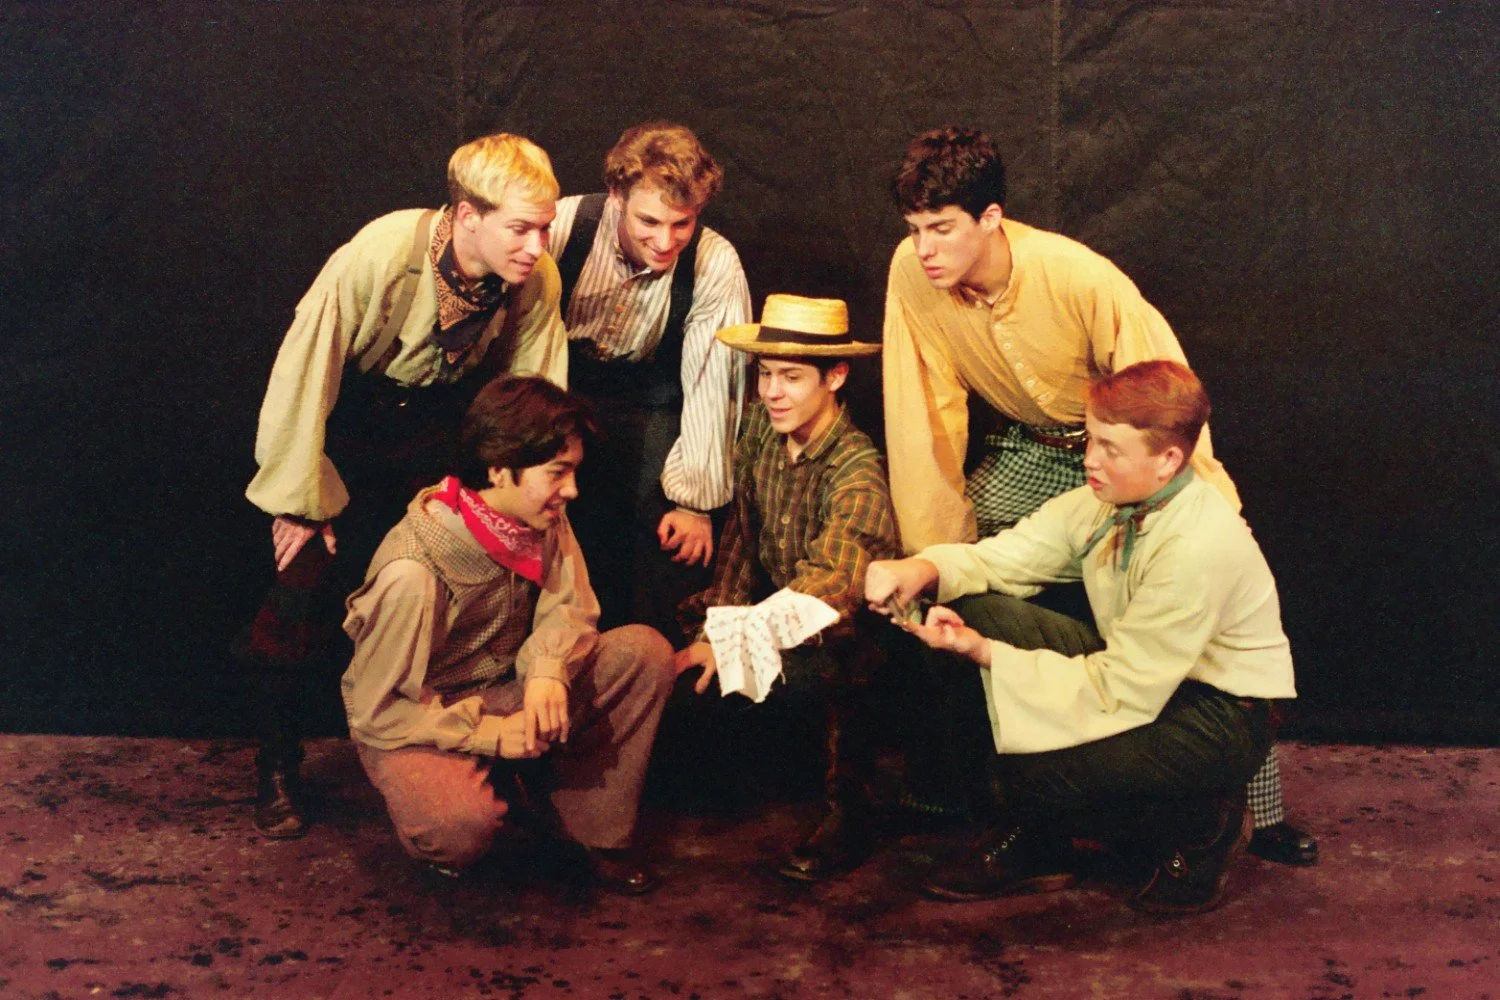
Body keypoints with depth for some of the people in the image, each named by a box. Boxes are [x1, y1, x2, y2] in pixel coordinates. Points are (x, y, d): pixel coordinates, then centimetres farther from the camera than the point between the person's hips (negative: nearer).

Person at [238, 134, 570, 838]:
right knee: (305, 589, -8)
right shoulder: (376, 257, -32)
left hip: (434, 434, 3)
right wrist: (302, 502, -17)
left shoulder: (537, 282, -21)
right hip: (341, 429, -3)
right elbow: (301, 375, -24)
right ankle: (276, 771, 12)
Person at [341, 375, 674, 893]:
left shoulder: (543, 518, -9)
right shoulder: (413, 571, -28)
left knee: (646, 651, -15)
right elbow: (376, 712, -21)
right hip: (415, 722, -7)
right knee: (461, 827, -39)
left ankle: (595, 831, -2)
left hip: (506, 688, 7)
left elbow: (569, 609, -4)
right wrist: (491, 734, -26)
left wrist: (547, 669, -27)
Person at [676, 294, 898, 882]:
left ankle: (849, 811, -15)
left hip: (849, 636, -7)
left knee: (813, 659, -37)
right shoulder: (761, 429, -6)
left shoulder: (856, 471, -26)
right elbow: (740, 532, 0)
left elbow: (828, 585, -39)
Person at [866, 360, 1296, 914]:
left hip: (1221, 714, -8)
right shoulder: (1108, 501, -8)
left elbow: (1122, 693, -27)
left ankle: (1200, 826, 1)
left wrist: (986, 655, -30)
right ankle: (1029, 837, 1)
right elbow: (1004, 556, -5)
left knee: (1037, 773, -29)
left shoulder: (1199, 549, -30)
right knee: (979, 612, -13)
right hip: (1139, 674, 8)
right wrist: (924, 568, -28)